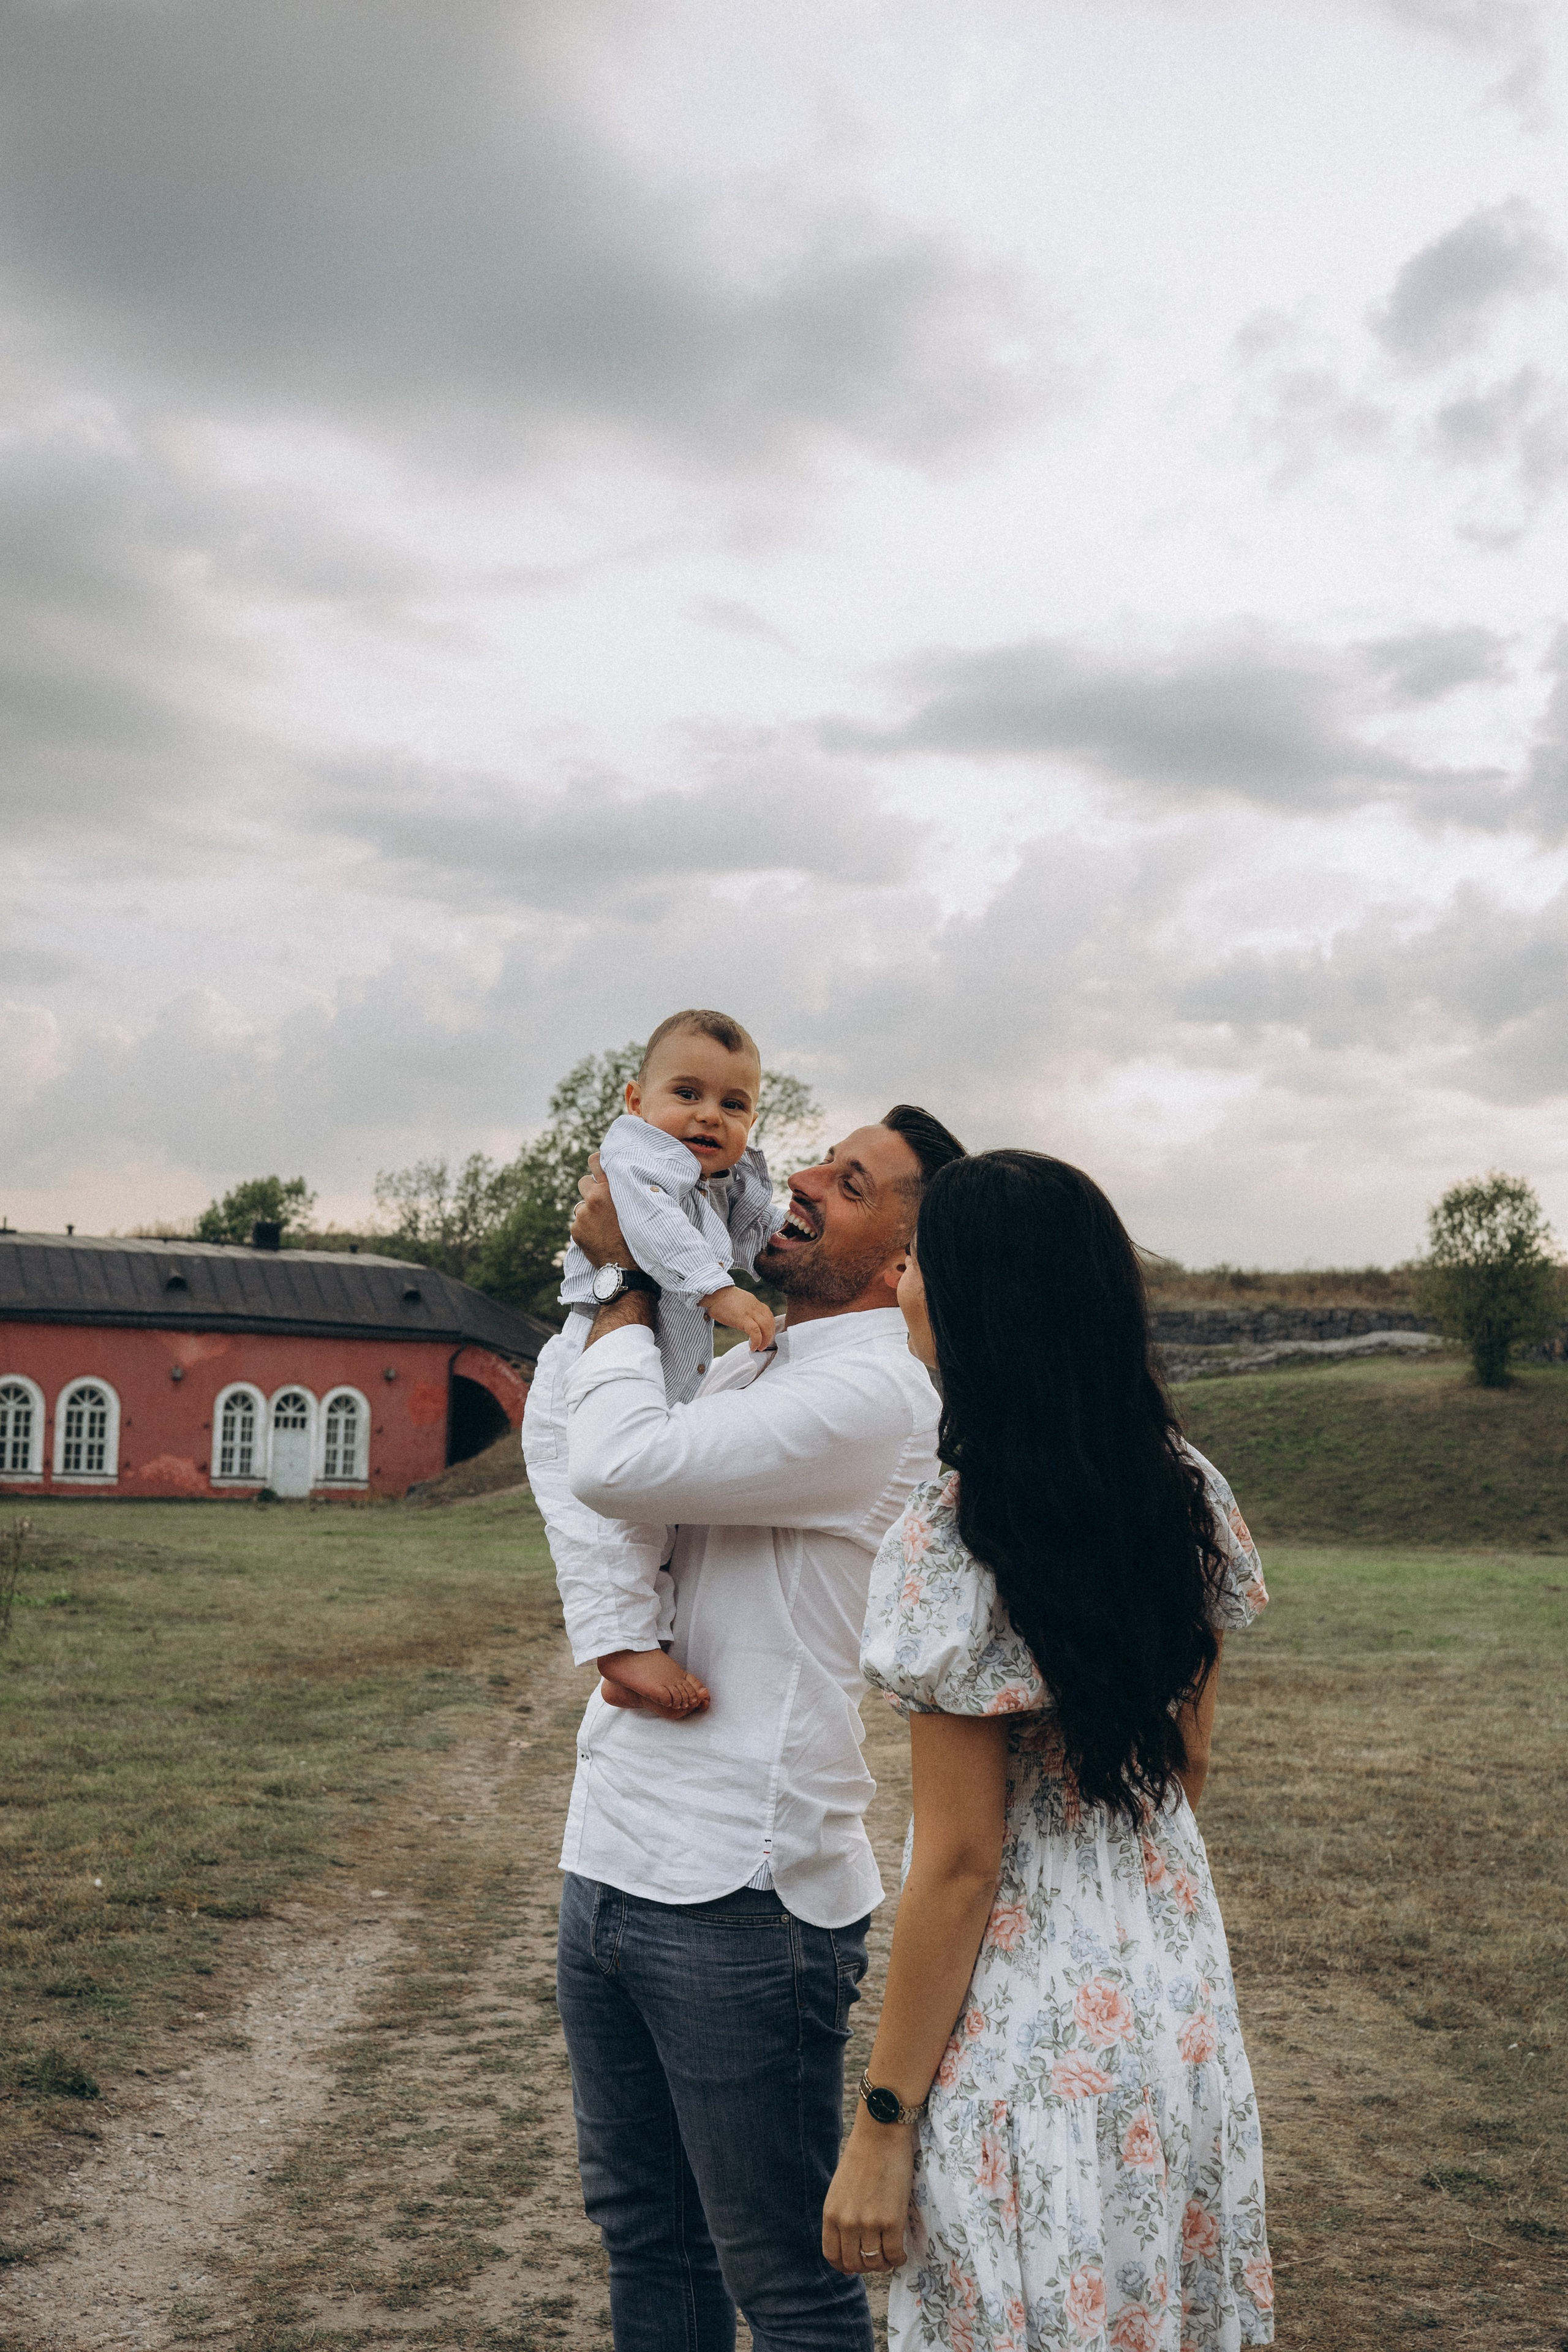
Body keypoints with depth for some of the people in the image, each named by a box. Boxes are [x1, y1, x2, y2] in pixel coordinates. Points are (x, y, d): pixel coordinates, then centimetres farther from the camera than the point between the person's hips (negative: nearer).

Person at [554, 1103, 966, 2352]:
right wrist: (621, 1260, 9)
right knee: (646, 2237, 21)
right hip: (611, 1862, 9)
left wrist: (628, 1283, -7)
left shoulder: (872, 1394, -15)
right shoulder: (751, 1369, 13)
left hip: (738, 1896, -9)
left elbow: (618, 1461, -25)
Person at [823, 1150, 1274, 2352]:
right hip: (1183, 2008, 7)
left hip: (1033, 2044, -7)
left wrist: (881, 2129, -11)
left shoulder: (956, 1541, -22)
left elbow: (960, 1864, -19)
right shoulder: (1189, 1497, -2)